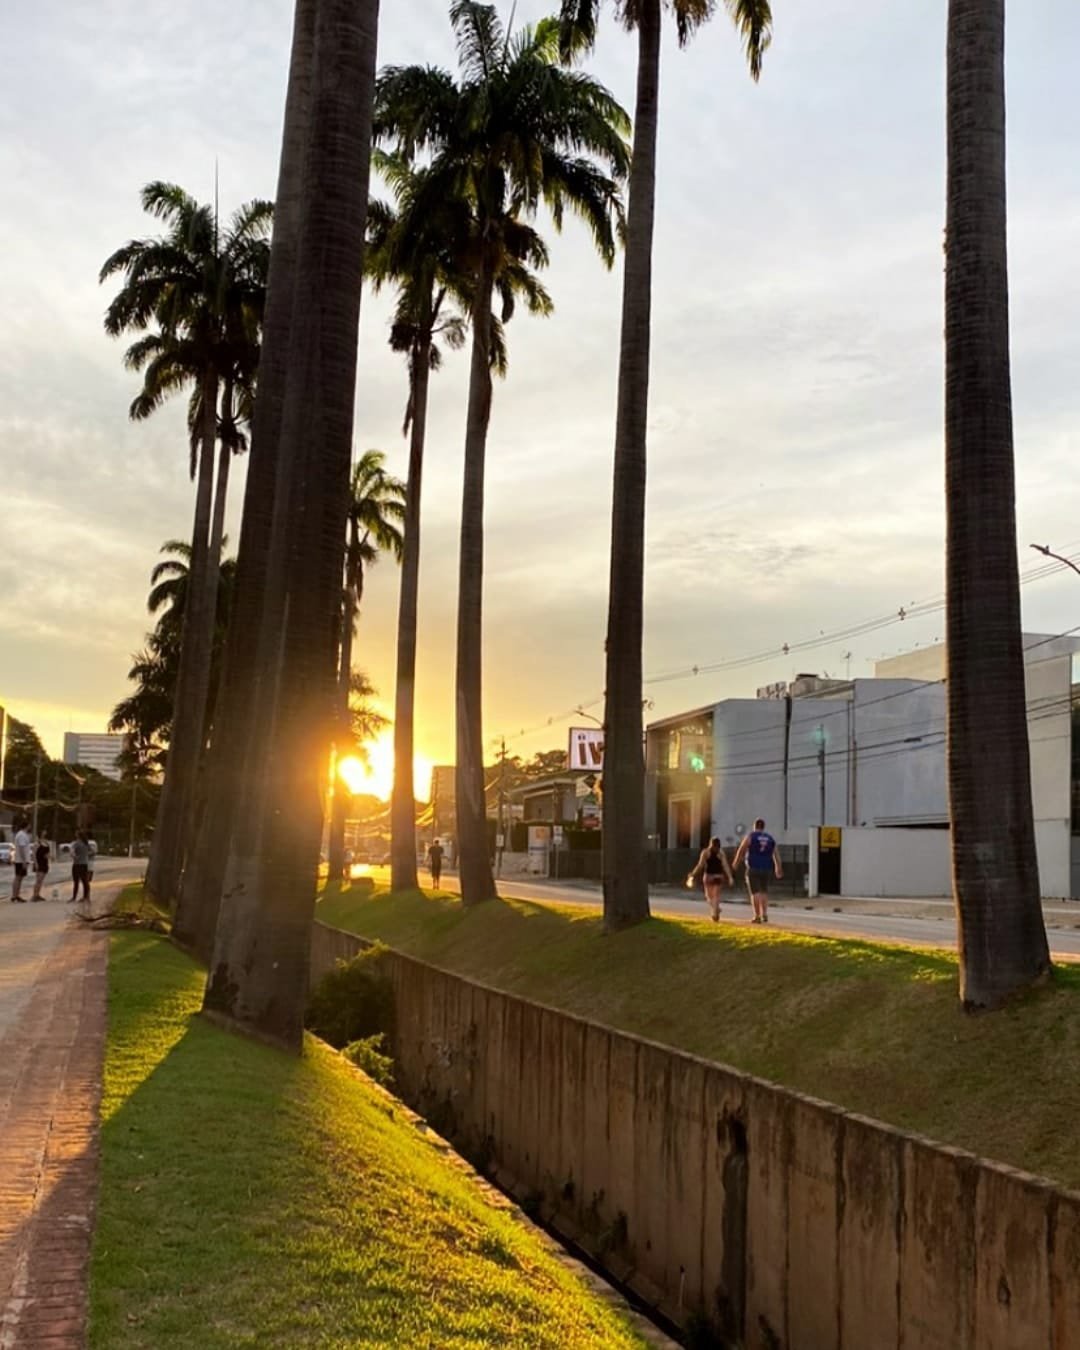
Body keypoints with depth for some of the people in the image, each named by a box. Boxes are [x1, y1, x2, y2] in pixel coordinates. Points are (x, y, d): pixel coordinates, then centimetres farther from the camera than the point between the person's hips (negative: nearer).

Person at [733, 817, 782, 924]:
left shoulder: (750, 836, -2)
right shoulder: (770, 838, 9)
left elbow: (741, 850, -1)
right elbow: (776, 854, 8)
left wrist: (736, 863, 12)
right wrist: (778, 868, 12)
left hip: (753, 868, -4)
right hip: (766, 869, 4)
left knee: (755, 892, -3)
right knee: (764, 891, 16)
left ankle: (757, 916, -8)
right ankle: (764, 914, 9)